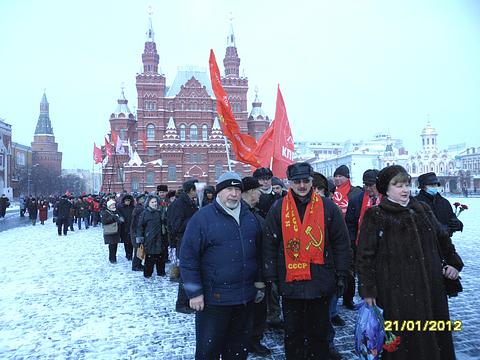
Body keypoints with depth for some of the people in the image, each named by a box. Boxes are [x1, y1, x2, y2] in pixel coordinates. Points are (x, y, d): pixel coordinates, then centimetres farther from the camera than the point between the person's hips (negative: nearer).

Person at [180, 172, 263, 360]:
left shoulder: (249, 217, 7)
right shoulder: (202, 218, -11)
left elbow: (257, 253, 16)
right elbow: (188, 257, -11)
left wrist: (259, 282, 15)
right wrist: (194, 293, -13)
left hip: (246, 297, 5)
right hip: (214, 298, -5)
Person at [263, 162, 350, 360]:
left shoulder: (328, 207, -1)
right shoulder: (278, 209, -1)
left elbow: (341, 242, 3)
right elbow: (269, 245, 1)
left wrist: (341, 274, 2)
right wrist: (271, 277, -1)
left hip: (321, 282, 0)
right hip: (290, 282, 0)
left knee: (319, 332, 16)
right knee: (293, 333, 14)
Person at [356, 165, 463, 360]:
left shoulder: (422, 210, 10)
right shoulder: (374, 217, -6)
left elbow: (442, 238, 23)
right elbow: (365, 256, -7)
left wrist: (453, 262, 11)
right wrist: (368, 290, -9)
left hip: (430, 289, 5)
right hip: (395, 292, -5)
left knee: (434, 335, 13)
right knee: (401, 338, 0)